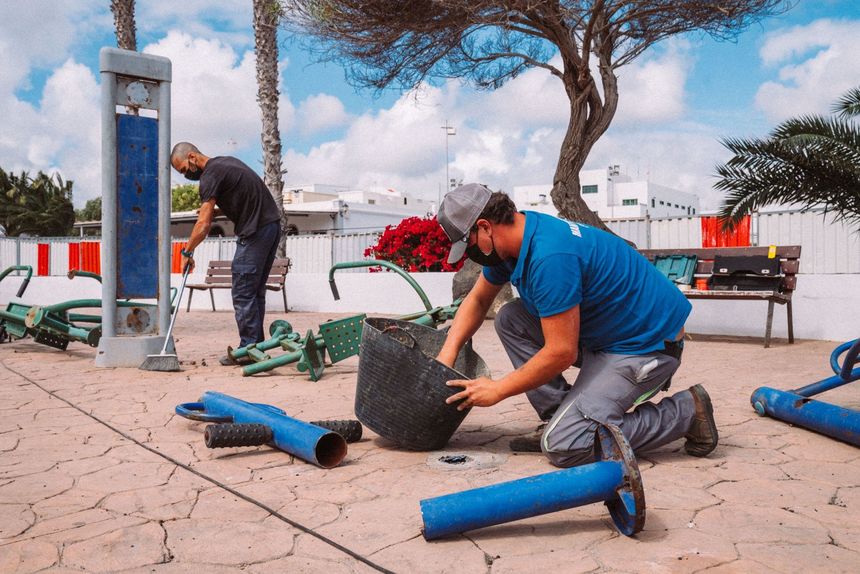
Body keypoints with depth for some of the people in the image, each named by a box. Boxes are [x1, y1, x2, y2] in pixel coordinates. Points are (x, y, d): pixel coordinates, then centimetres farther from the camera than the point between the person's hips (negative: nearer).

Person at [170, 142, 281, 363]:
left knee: (243, 293, -5)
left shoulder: (210, 175, -10)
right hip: (272, 225, 10)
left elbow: (203, 225, -14)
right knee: (256, 291, 12)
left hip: (255, 233, -10)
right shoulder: (226, 162, 19)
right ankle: (257, 346, 14)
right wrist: (216, 211, 15)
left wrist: (187, 252, -3)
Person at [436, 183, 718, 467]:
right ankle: (559, 420, 5)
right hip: (602, 332, 10)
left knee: (561, 446, -16)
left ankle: (686, 411, -2)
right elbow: (477, 300, 16)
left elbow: (562, 353, -26)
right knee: (509, 319, 4)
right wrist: (447, 355, 2)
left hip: (648, 344, -10)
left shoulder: (549, 256, -29)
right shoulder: (510, 240, 1)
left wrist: (497, 390, -13)